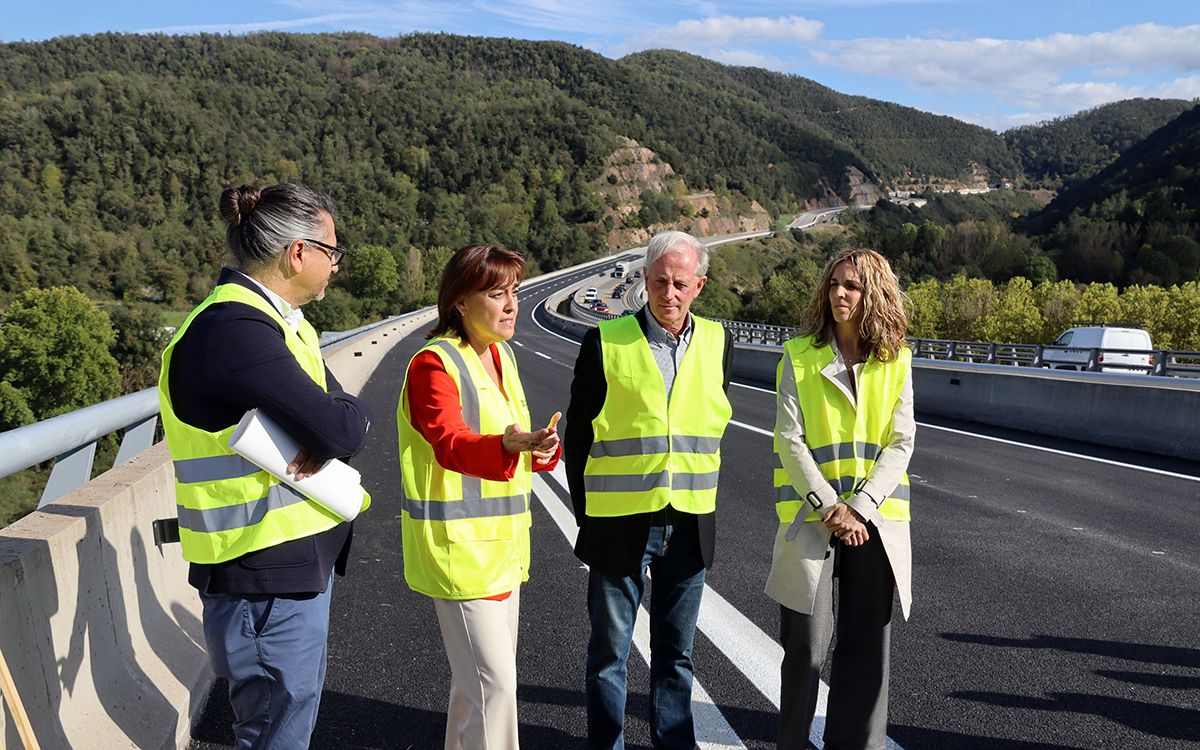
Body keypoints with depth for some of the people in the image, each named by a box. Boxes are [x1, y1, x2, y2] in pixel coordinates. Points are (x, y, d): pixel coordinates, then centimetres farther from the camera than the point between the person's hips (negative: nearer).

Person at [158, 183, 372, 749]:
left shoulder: (277, 320, 11)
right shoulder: (234, 330, -23)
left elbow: (348, 411, 6)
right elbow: (341, 430, -29)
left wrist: (326, 434, -15)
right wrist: (346, 420, -7)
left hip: (300, 562, 10)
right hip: (265, 579, -10)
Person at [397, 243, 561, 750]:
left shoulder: (501, 356, 12)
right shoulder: (434, 363, -15)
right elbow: (451, 444, -30)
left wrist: (544, 447, -3)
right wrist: (510, 444, -49)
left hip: (501, 543, 9)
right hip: (457, 545, -9)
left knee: (480, 679, 20)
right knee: (495, 684, -8)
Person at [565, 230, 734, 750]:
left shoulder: (716, 342, 4)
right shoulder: (605, 342, -6)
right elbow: (579, 434, -1)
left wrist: (698, 503, 11)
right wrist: (586, 513, 0)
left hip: (689, 527, 3)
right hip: (620, 525, -3)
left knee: (676, 652, 16)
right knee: (609, 652, 10)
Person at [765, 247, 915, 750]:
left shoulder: (896, 360, 4)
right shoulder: (800, 355, -2)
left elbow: (901, 443, 0)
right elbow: (789, 440, -6)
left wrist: (860, 507, -12)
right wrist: (829, 508, -14)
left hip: (875, 519, 2)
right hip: (811, 517, -2)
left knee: (868, 646, 8)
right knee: (806, 645, 2)